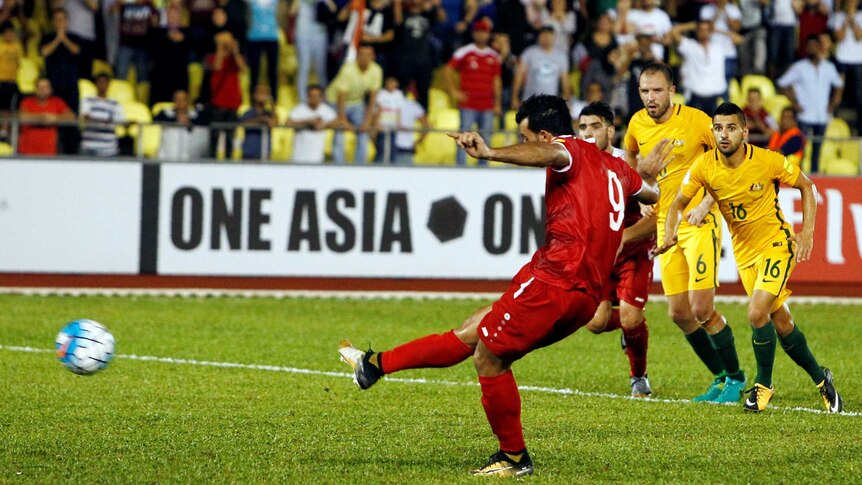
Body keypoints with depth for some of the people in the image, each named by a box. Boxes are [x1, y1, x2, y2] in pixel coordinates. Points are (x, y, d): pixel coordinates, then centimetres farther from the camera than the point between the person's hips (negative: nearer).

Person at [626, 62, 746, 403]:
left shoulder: (695, 120, -13)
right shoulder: (637, 124, 2)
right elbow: (631, 158, 24)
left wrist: (706, 203, -12)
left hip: (699, 223, -6)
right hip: (665, 225, 6)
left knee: (702, 310, -13)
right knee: (679, 314, 4)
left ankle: (736, 378, 6)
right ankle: (721, 378, 20)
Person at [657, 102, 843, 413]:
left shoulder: (769, 161, -20)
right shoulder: (704, 166, -14)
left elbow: (806, 187, -4)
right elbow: (678, 204, -4)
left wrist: (807, 231, -12)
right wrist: (669, 235, -24)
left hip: (776, 244, -4)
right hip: (744, 252, 4)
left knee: (757, 314, -20)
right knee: (781, 322, 11)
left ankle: (764, 384, 1)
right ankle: (820, 380, 31)